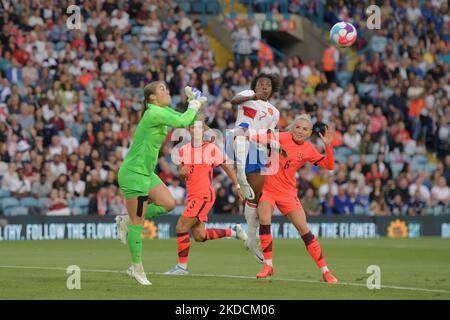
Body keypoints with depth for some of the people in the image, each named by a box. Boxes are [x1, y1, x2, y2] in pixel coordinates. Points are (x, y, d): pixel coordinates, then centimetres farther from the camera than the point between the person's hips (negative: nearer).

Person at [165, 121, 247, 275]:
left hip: (204, 196, -7)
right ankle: (233, 231, 28)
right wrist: (182, 171, -6)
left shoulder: (211, 149, -7)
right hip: (192, 197, 7)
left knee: (181, 227, -14)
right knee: (199, 236, 10)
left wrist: (238, 187, 3)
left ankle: (182, 266, -4)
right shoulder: (184, 150, 9)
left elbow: (226, 167, 2)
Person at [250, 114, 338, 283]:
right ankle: (268, 265, -6)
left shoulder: (309, 150, -3)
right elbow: (256, 138, -6)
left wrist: (328, 146, -19)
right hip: (268, 188, -1)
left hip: (288, 192, 1)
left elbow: (329, 166, -7)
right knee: (264, 221, -21)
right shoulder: (282, 138, -8)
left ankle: (325, 271, 4)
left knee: (304, 230, -2)